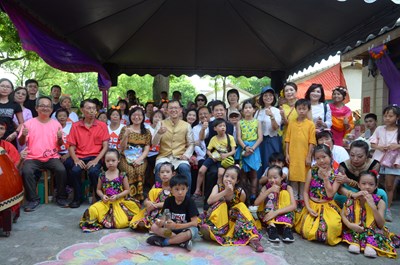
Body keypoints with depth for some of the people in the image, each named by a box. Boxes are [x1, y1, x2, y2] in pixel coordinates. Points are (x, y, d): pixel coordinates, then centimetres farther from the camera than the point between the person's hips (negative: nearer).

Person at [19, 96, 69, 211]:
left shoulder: (56, 124, 6)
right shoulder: (29, 123, 3)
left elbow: (60, 145, 7)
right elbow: (21, 143, 3)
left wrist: (60, 138, -15)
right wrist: (23, 135, -19)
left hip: (52, 157, 0)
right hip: (33, 158, 0)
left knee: (61, 169, -27)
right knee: (26, 171, -29)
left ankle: (61, 197, -6)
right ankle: (33, 199, -9)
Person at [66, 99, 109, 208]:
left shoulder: (102, 126, 4)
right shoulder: (75, 126, 8)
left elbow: (105, 146, 0)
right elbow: (71, 146, 6)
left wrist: (96, 160, -14)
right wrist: (76, 159, -12)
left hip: (95, 157, -1)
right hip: (79, 157, 2)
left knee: (93, 171, -31)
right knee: (75, 170, -29)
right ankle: (77, 198, -6)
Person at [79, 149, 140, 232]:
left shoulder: (122, 175, -2)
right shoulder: (102, 175, 4)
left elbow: (127, 190, 1)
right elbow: (98, 189, 13)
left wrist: (117, 196, -13)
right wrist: (102, 196, -8)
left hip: (119, 202, -1)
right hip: (105, 202, 1)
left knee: (121, 223, -20)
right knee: (92, 210, -29)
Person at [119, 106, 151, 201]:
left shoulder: (147, 132, 13)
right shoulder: (125, 129, 10)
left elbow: (147, 149, 5)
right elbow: (122, 148, 3)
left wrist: (139, 159, -13)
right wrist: (126, 135, -13)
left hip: (141, 158, 1)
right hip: (126, 158, 0)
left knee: (139, 172, -30)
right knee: (130, 172, -31)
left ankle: (138, 198, -16)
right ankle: (129, 198, -18)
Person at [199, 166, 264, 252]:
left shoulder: (241, 193, -11)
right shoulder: (218, 187, -10)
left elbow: (242, 209, 6)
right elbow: (209, 201, -28)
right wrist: (225, 192, -36)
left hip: (234, 221, 1)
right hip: (218, 218, -1)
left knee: (242, 206, -21)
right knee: (221, 204, -23)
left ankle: (252, 238, -32)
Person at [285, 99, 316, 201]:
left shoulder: (310, 124, -2)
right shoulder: (291, 123, 5)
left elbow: (312, 142, -4)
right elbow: (288, 140, 6)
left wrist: (309, 156, -7)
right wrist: (287, 154, 2)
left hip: (304, 156, -2)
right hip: (293, 155, 2)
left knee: (304, 177, 6)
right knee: (293, 176, 9)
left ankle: (302, 198, 19)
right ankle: (294, 198, 22)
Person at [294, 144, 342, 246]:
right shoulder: (312, 171, -1)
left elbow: (330, 194, -13)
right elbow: (305, 192, 1)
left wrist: (325, 177, -19)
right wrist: (308, 208, -11)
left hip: (328, 206, -1)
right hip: (312, 205, 1)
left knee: (332, 227, -31)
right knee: (307, 231, -19)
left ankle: (327, 237, 4)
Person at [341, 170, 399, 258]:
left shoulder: (380, 202, -6)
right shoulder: (352, 199, -5)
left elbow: (381, 224, -13)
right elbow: (343, 215, -5)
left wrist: (373, 207, -25)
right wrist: (349, 224, -26)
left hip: (373, 231, 0)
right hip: (354, 229, 1)